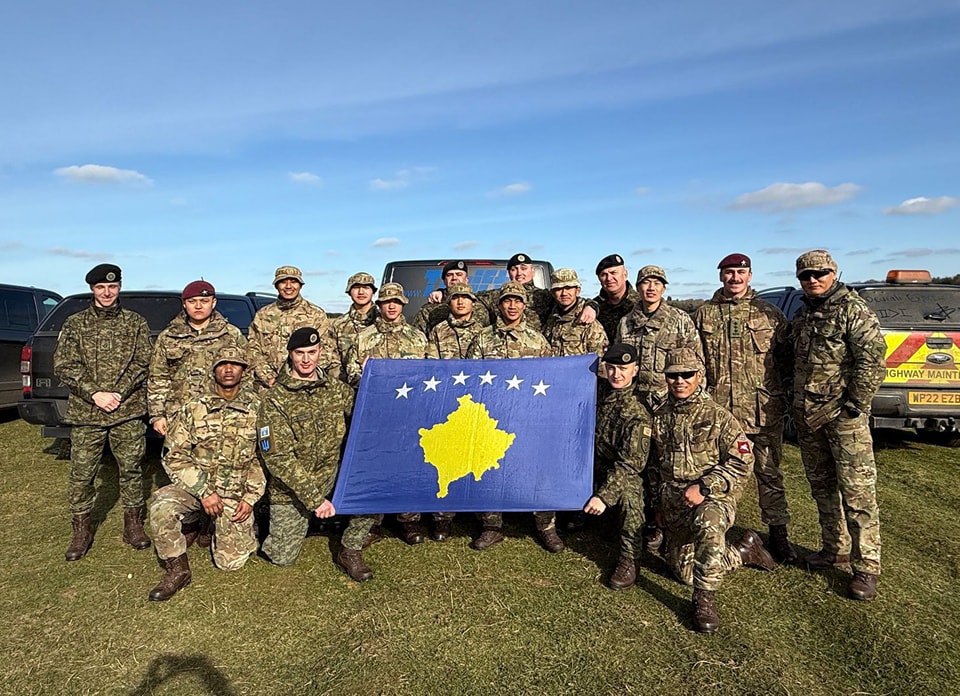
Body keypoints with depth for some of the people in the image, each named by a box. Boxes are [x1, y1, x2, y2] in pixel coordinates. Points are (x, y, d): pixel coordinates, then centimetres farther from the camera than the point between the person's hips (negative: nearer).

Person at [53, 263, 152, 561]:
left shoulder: (135, 323, 6)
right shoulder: (75, 324, 8)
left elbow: (141, 362, 0)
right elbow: (64, 365, 1)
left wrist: (117, 394, -12)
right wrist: (95, 394, -12)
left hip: (128, 411, -1)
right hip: (85, 412, 1)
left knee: (131, 469, 6)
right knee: (81, 474, 5)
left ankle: (133, 524, 21)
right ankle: (82, 530, 22)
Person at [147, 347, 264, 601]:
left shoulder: (257, 409, -3)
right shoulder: (194, 408, -2)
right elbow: (175, 456, -5)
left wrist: (251, 498, -7)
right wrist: (204, 492, -15)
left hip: (237, 493, 0)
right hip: (195, 485, 1)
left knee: (230, 562, -6)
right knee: (161, 505, -31)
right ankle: (177, 569, -7)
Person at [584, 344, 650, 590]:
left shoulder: (637, 414, -21)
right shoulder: (596, 390, -6)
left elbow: (629, 464, -27)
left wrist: (604, 496, -36)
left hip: (623, 471, -6)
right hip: (590, 463, 7)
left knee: (629, 492, -35)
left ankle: (629, 560, -17)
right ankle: (579, 514, 22)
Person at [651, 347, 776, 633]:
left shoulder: (718, 416, -9)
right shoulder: (660, 417, 6)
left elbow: (742, 462, -14)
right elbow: (654, 463, 19)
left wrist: (703, 487, -22)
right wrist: (659, 498, 16)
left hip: (714, 498, -6)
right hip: (673, 506, 6)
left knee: (708, 521, -41)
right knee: (685, 571, 10)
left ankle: (704, 598, -23)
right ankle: (744, 549, 33)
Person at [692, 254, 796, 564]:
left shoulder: (770, 314, 6)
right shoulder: (703, 314, 7)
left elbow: (786, 357, 10)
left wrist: (771, 382, 1)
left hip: (763, 409, 0)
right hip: (717, 408, 1)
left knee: (769, 473, 8)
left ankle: (777, 531, 23)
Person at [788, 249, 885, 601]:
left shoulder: (854, 311, -8)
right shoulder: (802, 315, 15)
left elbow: (872, 361, -15)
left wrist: (854, 405, -16)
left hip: (844, 416, -7)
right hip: (807, 417, 8)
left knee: (856, 491, -3)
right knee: (821, 486, 16)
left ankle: (866, 567, 8)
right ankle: (835, 548, 31)